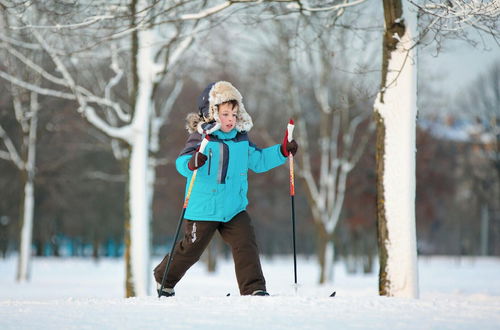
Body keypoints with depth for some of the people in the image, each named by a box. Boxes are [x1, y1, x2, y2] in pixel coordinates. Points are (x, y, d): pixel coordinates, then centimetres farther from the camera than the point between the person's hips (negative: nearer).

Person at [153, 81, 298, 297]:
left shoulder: (241, 140, 7)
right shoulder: (201, 138, -13)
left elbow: (258, 161, 20)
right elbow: (182, 162, -24)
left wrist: (282, 152, 8)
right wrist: (191, 163, -47)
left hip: (234, 209, 4)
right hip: (203, 209, -4)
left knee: (246, 245, -12)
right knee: (190, 249, 10)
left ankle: (254, 288, -9)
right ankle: (163, 279, 33)